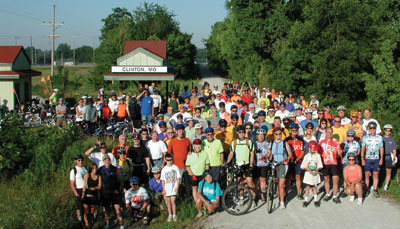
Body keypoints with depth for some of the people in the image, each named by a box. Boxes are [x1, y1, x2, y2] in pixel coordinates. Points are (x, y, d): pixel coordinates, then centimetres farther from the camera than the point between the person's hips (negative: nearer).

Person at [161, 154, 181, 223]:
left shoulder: (175, 167, -1)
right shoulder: (164, 169, 2)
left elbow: (178, 178, 1)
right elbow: (163, 180, 5)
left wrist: (177, 187, -5)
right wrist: (163, 189, -1)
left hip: (174, 188, -2)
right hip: (167, 188, 2)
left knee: (172, 201, -9)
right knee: (168, 202, 8)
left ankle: (174, 215, 3)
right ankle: (170, 215, 23)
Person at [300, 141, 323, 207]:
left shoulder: (318, 156, 0)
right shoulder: (307, 156, -1)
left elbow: (319, 166, 0)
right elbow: (304, 166, -2)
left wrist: (315, 171, -15)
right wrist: (309, 171, -16)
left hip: (315, 174, 1)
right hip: (308, 173, -1)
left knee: (314, 187, 9)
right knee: (308, 187, -1)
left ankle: (316, 200, 18)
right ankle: (306, 200, 5)